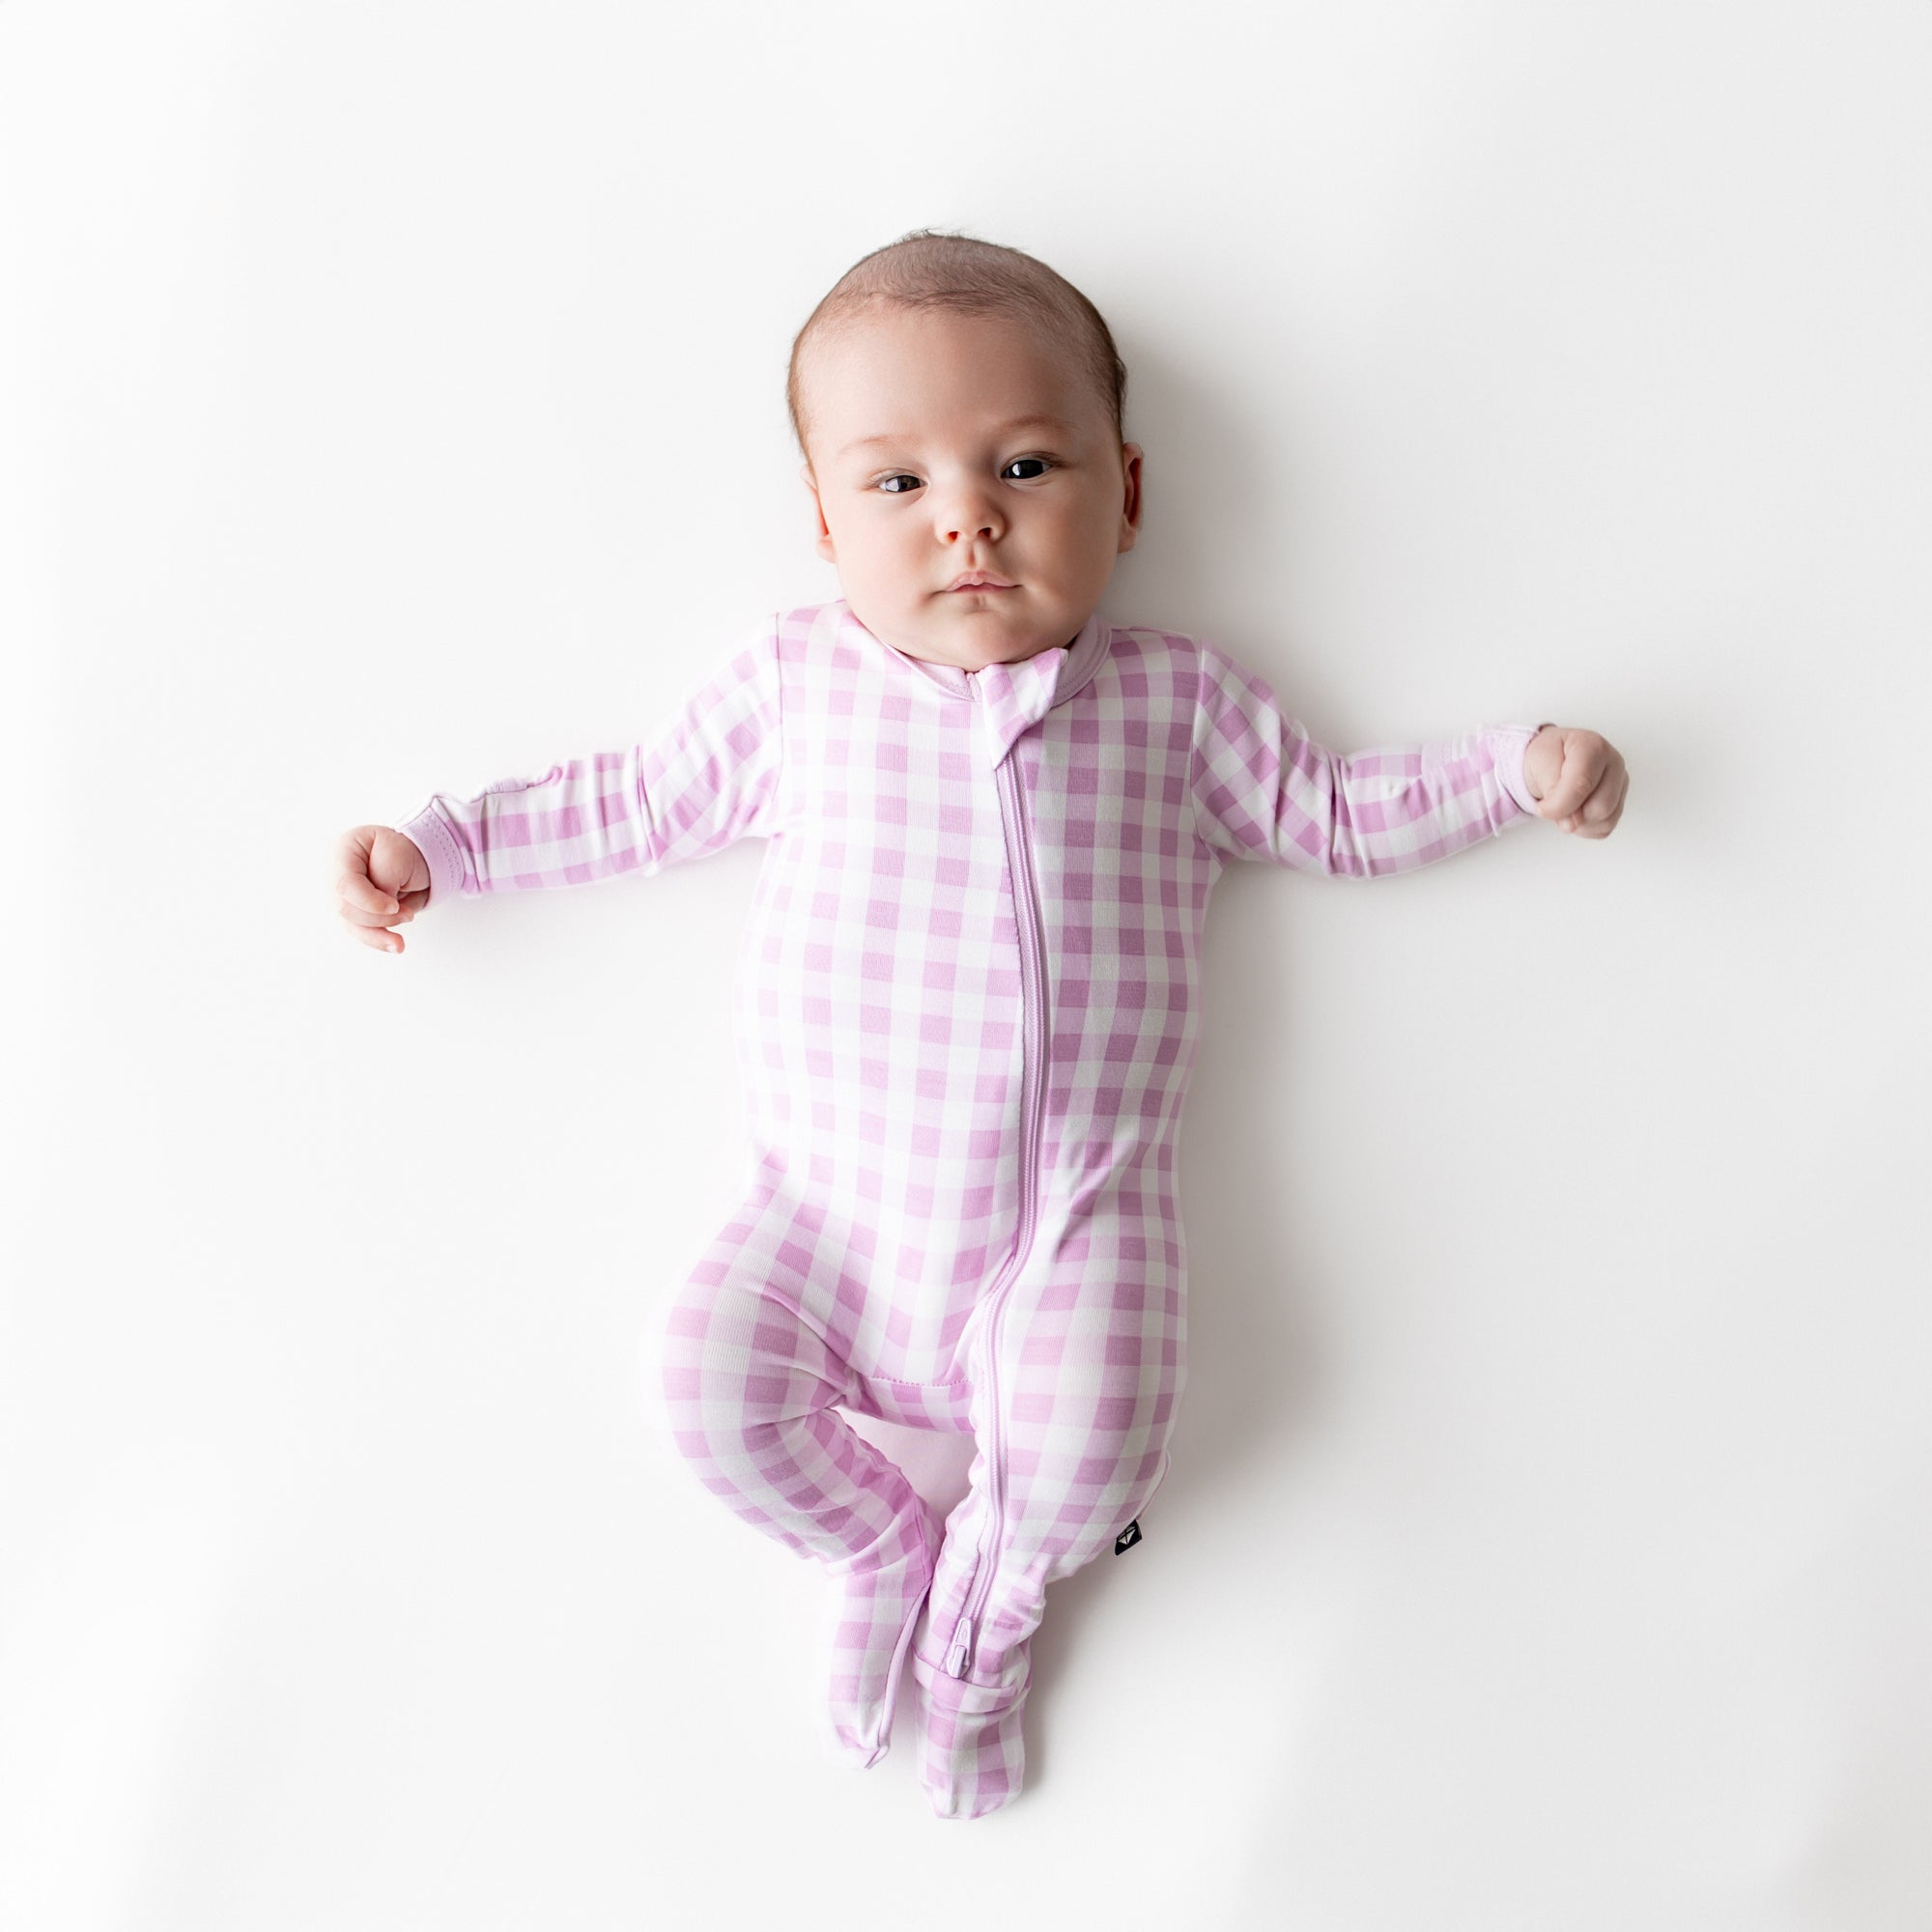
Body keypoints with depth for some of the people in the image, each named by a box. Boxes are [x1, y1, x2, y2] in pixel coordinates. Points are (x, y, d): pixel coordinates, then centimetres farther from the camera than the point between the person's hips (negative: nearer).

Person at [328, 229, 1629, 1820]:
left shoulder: (1173, 697, 5)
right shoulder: (791, 684, 5)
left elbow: (1339, 813, 14)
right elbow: (638, 802, 17)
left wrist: (1520, 768, 4)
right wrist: (440, 846, 15)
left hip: (1079, 1216, -1)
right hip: (833, 1206, 1)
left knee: (1089, 1449, -21)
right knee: (715, 1374, -19)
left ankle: (988, 1610, 20)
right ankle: (880, 1544, 18)